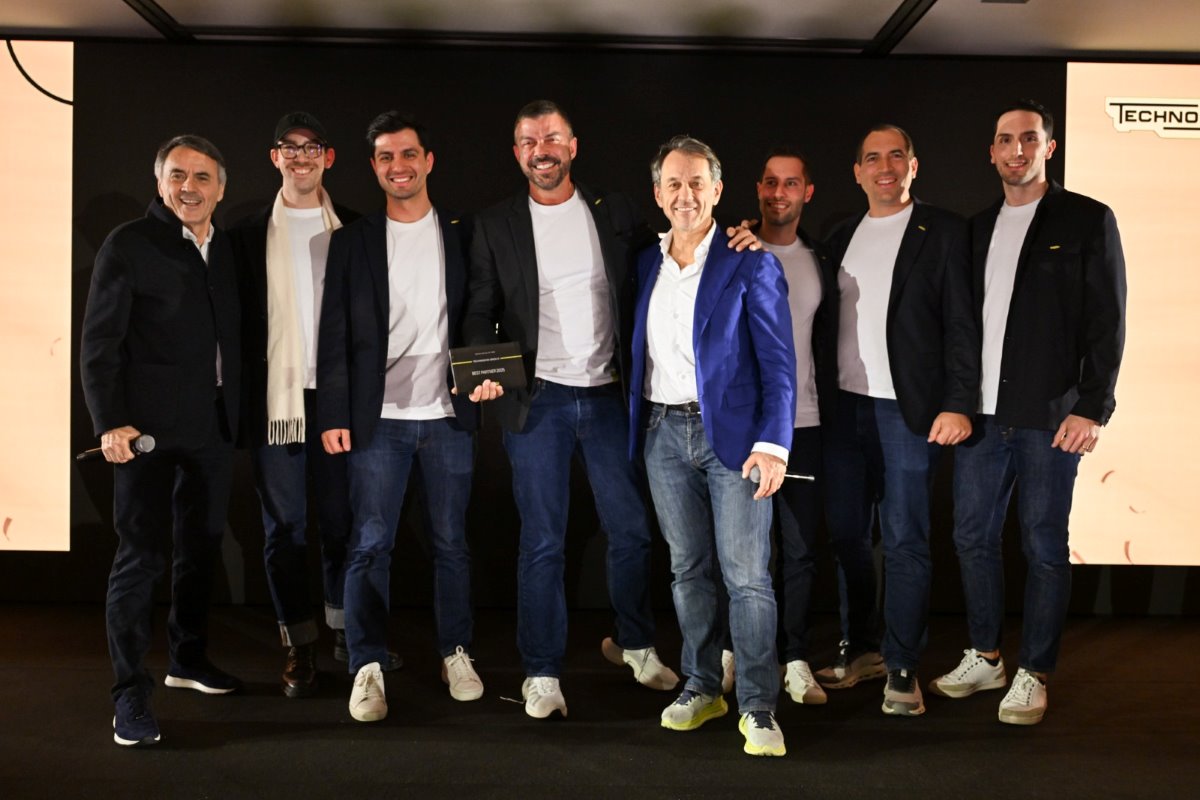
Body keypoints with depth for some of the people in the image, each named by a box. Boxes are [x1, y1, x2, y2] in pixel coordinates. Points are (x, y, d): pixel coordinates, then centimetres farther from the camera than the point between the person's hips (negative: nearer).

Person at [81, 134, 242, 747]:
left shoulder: (228, 249, 11)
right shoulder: (129, 246, -5)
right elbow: (98, 344, -8)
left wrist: (235, 410, 6)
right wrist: (110, 422, -16)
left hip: (213, 427, 6)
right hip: (149, 427, -6)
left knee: (201, 548, 15)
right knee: (140, 554, -3)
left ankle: (188, 659, 31)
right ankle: (130, 693, 2)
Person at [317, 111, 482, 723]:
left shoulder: (462, 235, 7)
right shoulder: (352, 242, 5)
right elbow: (335, 335, 3)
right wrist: (333, 415, -3)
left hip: (447, 416, 1)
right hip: (377, 419, 0)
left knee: (451, 543, 8)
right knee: (369, 546, -1)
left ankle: (456, 654, 22)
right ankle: (368, 668, 7)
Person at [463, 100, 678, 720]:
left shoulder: (614, 213, 7)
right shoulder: (495, 226, 4)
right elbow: (481, 312, 4)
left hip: (608, 395, 2)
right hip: (537, 400, -1)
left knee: (632, 529, 8)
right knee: (543, 541, 1)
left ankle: (634, 644, 30)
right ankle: (541, 673, 13)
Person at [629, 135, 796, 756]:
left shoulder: (751, 266, -4)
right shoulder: (645, 265, 11)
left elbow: (777, 362, -8)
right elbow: (638, 354, 15)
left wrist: (773, 444, -17)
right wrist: (635, 428, 6)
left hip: (731, 434, -5)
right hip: (664, 434, 5)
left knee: (747, 576, -4)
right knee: (687, 569, 13)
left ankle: (757, 707, 5)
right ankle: (701, 687, 25)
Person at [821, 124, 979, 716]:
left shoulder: (942, 232, -1)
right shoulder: (842, 237, 14)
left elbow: (961, 324, -6)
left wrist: (958, 404, -13)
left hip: (906, 411, -5)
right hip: (843, 406, 5)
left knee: (904, 541, -1)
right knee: (845, 533, 10)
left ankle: (902, 668, 9)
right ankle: (861, 649, 25)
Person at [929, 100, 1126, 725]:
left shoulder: (1088, 221, -1)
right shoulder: (977, 228, 14)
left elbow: (1107, 323, -6)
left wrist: (1092, 408, -13)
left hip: (1050, 416, -5)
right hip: (981, 412, 5)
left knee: (1044, 548, 3)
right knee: (973, 537, 10)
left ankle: (1032, 674, 15)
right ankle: (984, 658, 25)